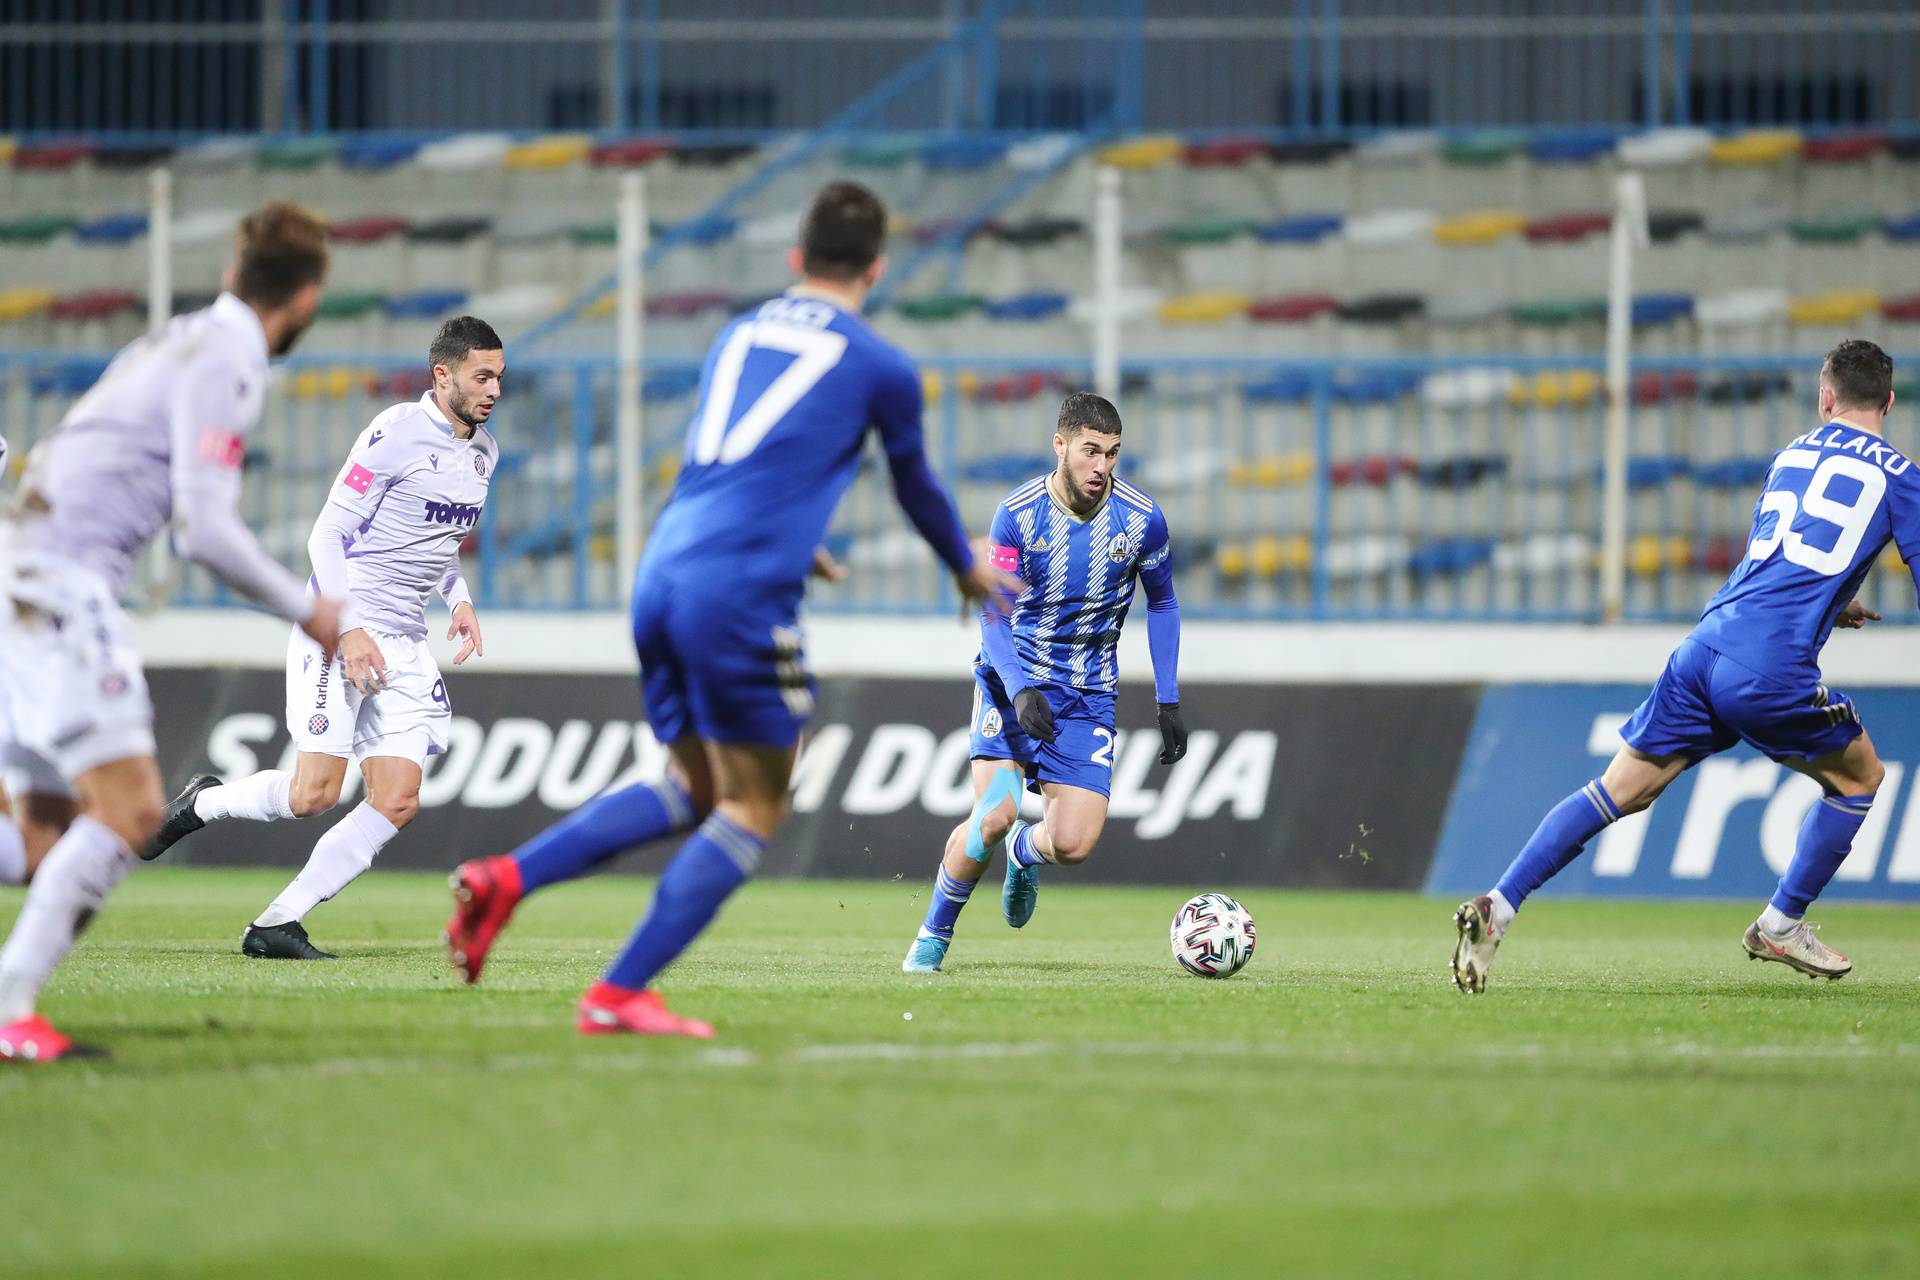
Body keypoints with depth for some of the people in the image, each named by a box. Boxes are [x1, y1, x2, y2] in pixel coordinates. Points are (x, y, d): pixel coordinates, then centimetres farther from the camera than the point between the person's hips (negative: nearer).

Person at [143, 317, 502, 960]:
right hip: (340, 628, -8)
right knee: (314, 795, -15)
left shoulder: (484, 450, 12)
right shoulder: (397, 433, -12)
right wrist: (349, 629, -21)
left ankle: (276, 925, -1)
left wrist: (460, 600, 9)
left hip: (403, 642, 8)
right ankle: (201, 802, 15)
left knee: (397, 802, -6)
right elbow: (327, 533, -13)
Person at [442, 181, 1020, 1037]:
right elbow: (916, 488, 22)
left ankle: (508, 877, 1)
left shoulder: (736, 337, 21)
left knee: (694, 789, 18)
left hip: (663, 575, 7)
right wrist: (969, 571, 43)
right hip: (742, 591, -7)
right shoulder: (878, 369, 5)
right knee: (753, 808, 3)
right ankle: (620, 994, -6)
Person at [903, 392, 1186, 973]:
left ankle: (1024, 850, 27)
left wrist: (1168, 702, 5)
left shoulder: (1142, 519, -7)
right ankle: (933, 935, 6)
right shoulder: (1018, 513, -13)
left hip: (1089, 695, 2)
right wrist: (1020, 692, -29)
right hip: (1013, 680, -2)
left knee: (1074, 844, -12)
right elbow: (993, 614, -13)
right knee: (991, 820, -20)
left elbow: (1162, 605, 9)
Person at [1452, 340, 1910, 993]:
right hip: (1773, 669, -5)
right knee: (1860, 776, 19)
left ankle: (1497, 907, -3)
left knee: (1619, 790, 8)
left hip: (1708, 641, 5)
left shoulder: (1790, 456, 22)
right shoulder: (1895, 475, 4)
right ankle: (1781, 926, 21)